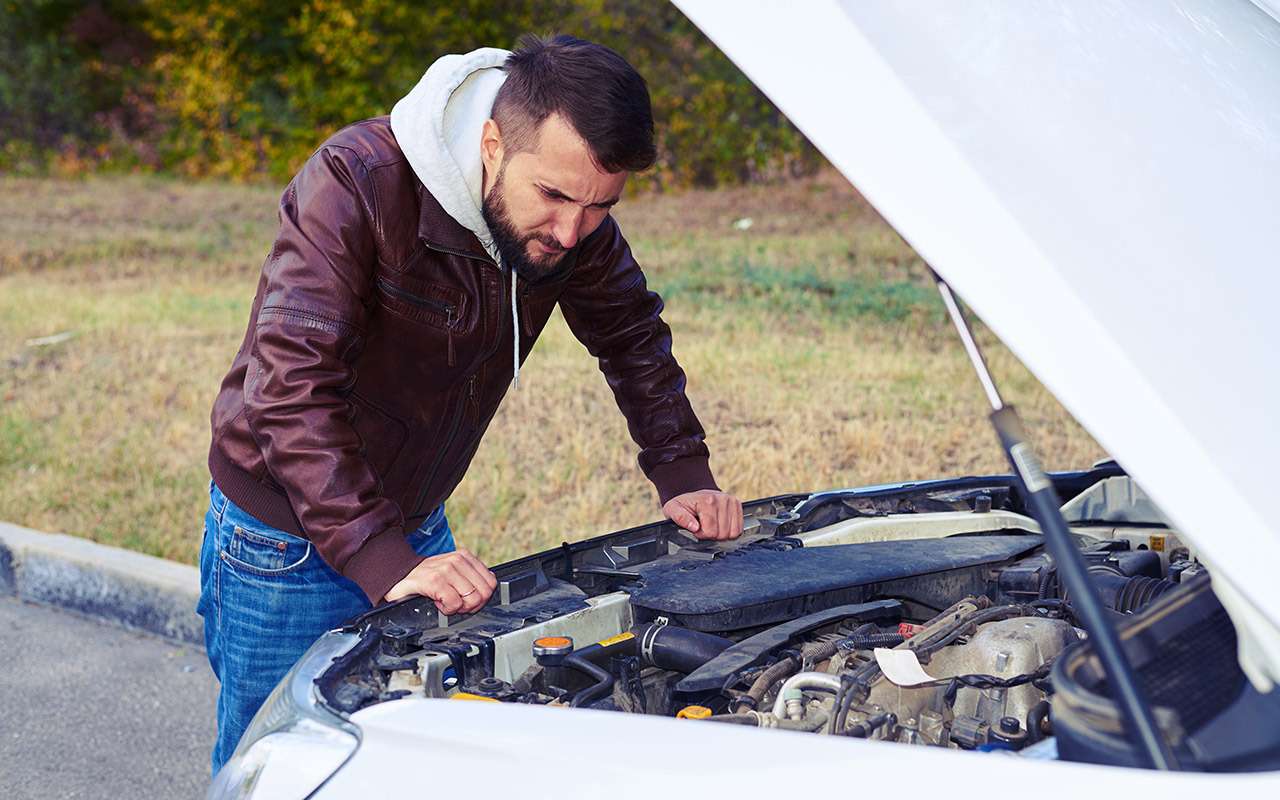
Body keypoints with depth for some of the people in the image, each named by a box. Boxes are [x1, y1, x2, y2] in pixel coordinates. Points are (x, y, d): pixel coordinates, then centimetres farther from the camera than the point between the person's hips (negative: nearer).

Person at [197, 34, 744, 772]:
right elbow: (293, 391, -37)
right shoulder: (356, 185, -30)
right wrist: (385, 566, -42)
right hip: (288, 532, -5)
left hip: (417, 522, 6)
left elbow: (633, 336, 6)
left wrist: (685, 478, -2)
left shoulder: (575, 219, -11)